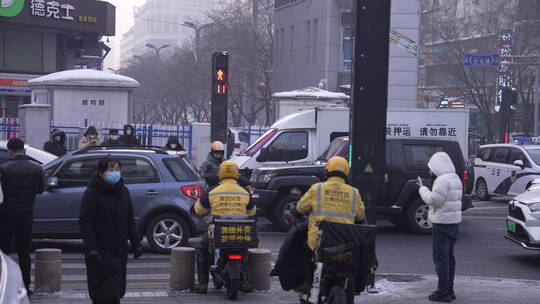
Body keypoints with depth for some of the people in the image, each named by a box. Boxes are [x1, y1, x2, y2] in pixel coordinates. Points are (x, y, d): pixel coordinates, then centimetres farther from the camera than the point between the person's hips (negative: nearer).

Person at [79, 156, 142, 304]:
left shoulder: (123, 191, 10)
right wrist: (91, 249, -20)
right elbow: (85, 223, -13)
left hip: (120, 251, 7)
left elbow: (129, 220, 18)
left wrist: (136, 243, 14)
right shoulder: (92, 193, -9)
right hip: (101, 252, -7)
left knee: (116, 291, 10)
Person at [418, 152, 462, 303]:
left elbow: (433, 199, -20)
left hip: (442, 222, -10)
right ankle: (449, 289, 22)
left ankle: (443, 292, -5)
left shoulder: (443, 180, -17)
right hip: (454, 221, 10)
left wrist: (423, 190, -4)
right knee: (449, 257, 16)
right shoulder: (455, 178, 15)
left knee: (441, 258, -6)